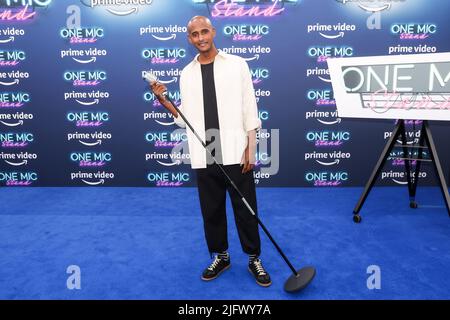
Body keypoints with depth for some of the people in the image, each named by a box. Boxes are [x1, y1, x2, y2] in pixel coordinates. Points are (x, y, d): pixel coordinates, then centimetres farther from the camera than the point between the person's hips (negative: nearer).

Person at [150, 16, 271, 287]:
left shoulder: (236, 64, 3)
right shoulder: (187, 74, 11)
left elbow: (249, 109, 0)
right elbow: (186, 119, 12)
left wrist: (251, 148, -6)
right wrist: (163, 101, -2)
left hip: (236, 153, -3)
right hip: (204, 157, 3)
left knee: (246, 209, 5)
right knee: (211, 210, 11)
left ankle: (254, 259, 22)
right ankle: (221, 256, 30)